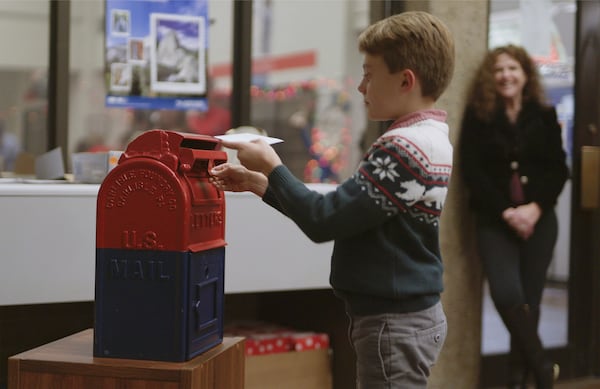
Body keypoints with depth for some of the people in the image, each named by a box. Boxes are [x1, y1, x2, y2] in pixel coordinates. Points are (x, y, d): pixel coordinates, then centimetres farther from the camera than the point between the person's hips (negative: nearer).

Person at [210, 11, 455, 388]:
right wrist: (261, 184, 8)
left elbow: (323, 221, -23)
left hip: (394, 324, -10)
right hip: (411, 313, 10)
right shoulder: (429, 137, 10)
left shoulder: (403, 147, -23)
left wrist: (272, 167, -9)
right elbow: (343, 211, 13)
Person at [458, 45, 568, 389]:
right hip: (495, 220, -2)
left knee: (529, 297, 2)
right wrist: (506, 211, -13)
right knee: (507, 293, -18)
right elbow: (471, 170, -4)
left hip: (538, 219, 2)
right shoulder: (478, 116, 1)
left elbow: (558, 169, 4)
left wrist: (535, 208, -12)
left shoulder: (545, 116, 6)